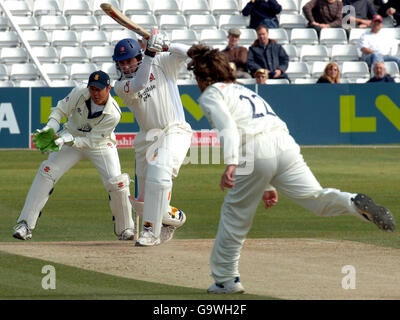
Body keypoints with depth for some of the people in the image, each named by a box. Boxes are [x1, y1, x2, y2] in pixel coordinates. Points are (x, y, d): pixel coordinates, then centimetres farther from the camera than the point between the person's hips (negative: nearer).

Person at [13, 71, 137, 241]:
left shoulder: (113, 114, -29)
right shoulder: (79, 94, -23)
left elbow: (92, 141, -28)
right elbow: (60, 110, -8)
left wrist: (68, 140, -41)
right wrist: (50, 127, -27)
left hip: (100, 144, -2)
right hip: (72, 138, 2)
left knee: (116, 183, -16)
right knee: (47, 171, -16)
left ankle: (124, 228, 9)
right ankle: (25, 224, -15)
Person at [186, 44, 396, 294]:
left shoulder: (211, 95, 11)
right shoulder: (242, 90, 35)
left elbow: (227, 128, -9)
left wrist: (231, 164, -22)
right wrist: (270, 186, 36)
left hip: (254, 155, -6)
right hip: (286, 145, 6)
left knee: (235, 216, 9)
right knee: (316, 198, -8)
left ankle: (225, 280, 14)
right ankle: (354, 203, -36)